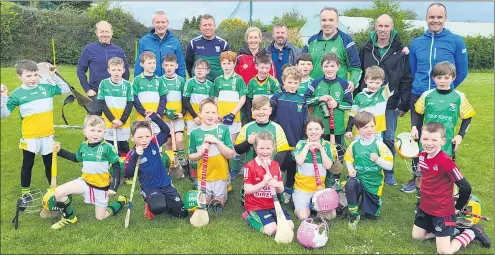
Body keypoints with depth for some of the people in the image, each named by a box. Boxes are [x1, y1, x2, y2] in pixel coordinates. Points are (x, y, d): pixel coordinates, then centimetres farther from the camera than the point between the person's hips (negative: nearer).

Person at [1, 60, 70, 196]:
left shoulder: (46, 88, -1)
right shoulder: (17, 94, -7)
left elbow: (66, 90, 8)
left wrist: (55, 76, 0)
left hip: (47, 135, 2)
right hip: (29, 137, -2)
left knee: (49, 164, 16)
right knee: (27, 165, 14)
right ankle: (25, 192, 29)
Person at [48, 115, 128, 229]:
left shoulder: (107, 147, -19)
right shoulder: (83, 146, -3)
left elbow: (116, 166, -14)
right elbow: (76, 158, 20)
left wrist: (114, 187, -18)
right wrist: (60, 151, 11)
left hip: (101, 186, -4)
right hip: (85, 181, 5)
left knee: (100, 217, 4)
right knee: (58, 192, -13)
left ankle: (121, 202, 29)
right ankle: (69, 217, 11)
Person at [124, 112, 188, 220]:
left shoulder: (154, 143, -2)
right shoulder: (132, 154, -11)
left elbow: (166, 130, 5)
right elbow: (128, 174, -21)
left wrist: (154, 117, -5)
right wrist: (135, 156, -31)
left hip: (166, 184, 4)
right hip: (149, 189, -4)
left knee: (182, 213, 3)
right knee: (158, 208, -34)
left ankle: (164, 202, 29)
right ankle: (150, 206, 2)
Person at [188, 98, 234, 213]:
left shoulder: (224, 129, -10)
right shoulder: (195, 133, -6)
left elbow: (230, 154, -11)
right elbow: (191, 157, 2)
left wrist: (217, 141, -23)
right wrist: (201, 152, -18)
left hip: (220, 175, -1)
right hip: (203, 176, 1)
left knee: (219, 204, 15)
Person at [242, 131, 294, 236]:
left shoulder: (276, 165, 5)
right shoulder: (249, 166, -13)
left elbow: (281, 190, 7)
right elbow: (247, 190, -15)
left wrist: (277, 185, -18)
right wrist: (263, 183, -28)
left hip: (273, 204, 5)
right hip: (256, 206, -5)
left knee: (290, 226, -9)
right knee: (271, 229, -22)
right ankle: (250, 217, 3)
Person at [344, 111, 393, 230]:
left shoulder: (379, 145, -11)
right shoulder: (354, 145, -3)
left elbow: (390, 166, -11)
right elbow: (348, 159, 12)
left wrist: (378, 160, -28)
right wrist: (350, 168, -8)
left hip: (373, 183, 0)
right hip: (359, 179, 1)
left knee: (372, 215, 9)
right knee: (350, 184, -37)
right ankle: (353, 214, -16)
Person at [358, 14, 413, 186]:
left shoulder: (401, 50, -1)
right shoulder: (366, 49, 5)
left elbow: (406, 79, -1)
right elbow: (358, 76, 7)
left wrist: (404, 104, -5)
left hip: (391, 104, -1)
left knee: (388, 139, 6)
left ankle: (388, 173, 21)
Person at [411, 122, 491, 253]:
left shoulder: (445, 161, -27)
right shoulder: (422, 155, -4)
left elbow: (465, 187, -23)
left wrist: (458, 207, -9)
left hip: (442, 210, -7)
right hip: (425, 206, 7)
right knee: (416, 236, 16)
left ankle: (473, 231, 17)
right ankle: (448, 230, 29)